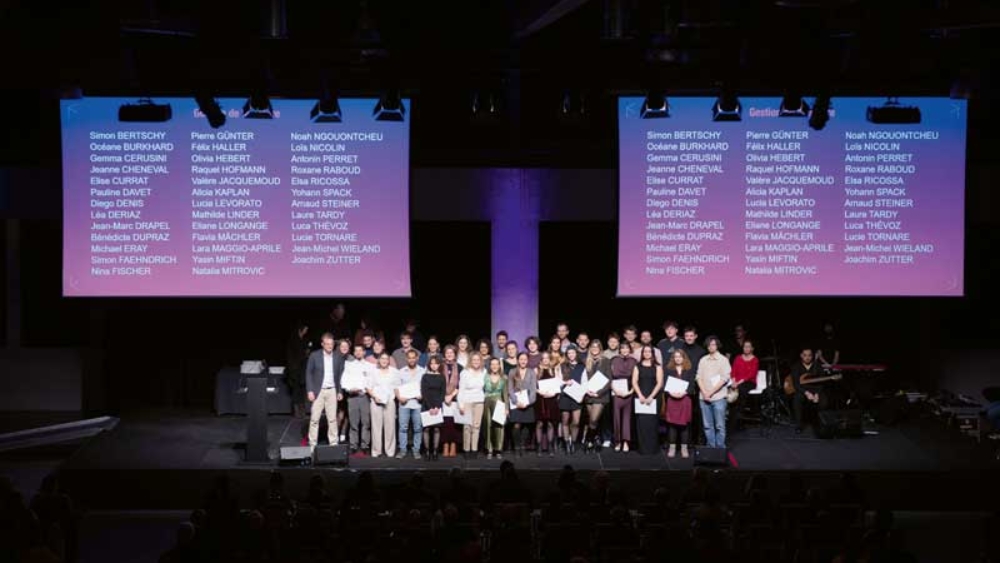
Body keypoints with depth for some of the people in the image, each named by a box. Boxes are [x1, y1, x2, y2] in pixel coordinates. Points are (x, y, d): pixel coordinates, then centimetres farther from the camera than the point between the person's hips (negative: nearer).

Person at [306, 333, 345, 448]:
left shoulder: (338, 357, 3)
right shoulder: (314, 356, -4)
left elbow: (341, 374, 9)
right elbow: (309, 373, -1)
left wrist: (340, 391, 5)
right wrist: (309, 390, -8)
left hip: (332, 391, 2)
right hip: (318, 391, -2)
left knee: (332, 419, 5)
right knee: (314, 419, 0)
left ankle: (333, 443, 12)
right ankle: (312, 444, 6)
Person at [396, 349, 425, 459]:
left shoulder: (423, 371, 7)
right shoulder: (401, 371, 10)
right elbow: (397, 387, 8)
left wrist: (423, 395, -12)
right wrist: (399, 397, -9)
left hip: (418, 403, -1)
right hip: (404, 403, 1)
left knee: (418, 428, 1)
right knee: (403, 427, -1)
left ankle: (416, 450, 8)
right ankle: (402, 450, 5)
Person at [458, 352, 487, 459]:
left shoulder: (483, 372, 5)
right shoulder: (465, 372, -4)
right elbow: (461, 390, -4)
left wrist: (485, 397, 3)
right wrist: (460, 404, -8)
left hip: (479, 402, 3)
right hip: (467, 402, -3)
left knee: (476, 426, 1)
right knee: (468, 426, -9)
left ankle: (474, 449, 5)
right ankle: (466, 450, -3)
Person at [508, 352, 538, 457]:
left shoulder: (531, 372, 7)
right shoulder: (512, 373, 7)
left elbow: (534, 389, 1)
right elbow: (510, 389, 2)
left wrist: (528, 402, -11)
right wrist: (516, 402, -11)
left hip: (528, 404, 1)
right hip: (516, 403, -1)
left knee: (525, 426, 0)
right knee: (517, 426, -9)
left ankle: (523, 446, 8)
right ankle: (517, 447, -2)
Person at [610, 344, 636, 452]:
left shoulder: (633, 361, 10)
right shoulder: (615, 360, 8)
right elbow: (612, 376, 2)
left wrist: (631, 390, -7)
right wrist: (615, 390, -9)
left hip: (629, 392, 0)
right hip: (617, 392, 0)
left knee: (627, 416, -2)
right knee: (616, 416, -2)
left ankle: (625, 441, -1)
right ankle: (618, 441, 4)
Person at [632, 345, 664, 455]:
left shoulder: (657, 367, 8)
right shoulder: (637, 366, 13)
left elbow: (659, 383, -1)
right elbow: (634, 382, 5)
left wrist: (651, 396, -12)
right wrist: (640, 395, -9)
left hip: (653, 398, -1)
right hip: (640, 398, 1)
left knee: (652, 423, -6)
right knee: (641, 423, -4)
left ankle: (652, 448, -2)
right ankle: (643, 448, -2)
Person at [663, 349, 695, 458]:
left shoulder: (690, 370, 6)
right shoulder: (668, 369, 7)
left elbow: (692, 385, -1)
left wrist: (684, 392, -16)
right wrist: (671, 393, -17)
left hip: (685, 399, 0)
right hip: (671, 399, 0)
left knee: (683, 424, 2)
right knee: (672, 424, 1)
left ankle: (684, 447, 8)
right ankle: (672, 447, 8)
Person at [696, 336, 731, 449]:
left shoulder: (723, 360, 0)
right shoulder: (703, 360, 11)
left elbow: (724, 379, -6)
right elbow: (699, 377, 8)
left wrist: (711, 392, -10)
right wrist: (704, 392, -6)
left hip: (718, 397, -3)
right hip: (704, 397, 4)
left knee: (719, 426, -1)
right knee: (707, 426, 6)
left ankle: (720, 448, 5)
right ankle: (710, 447, 13)